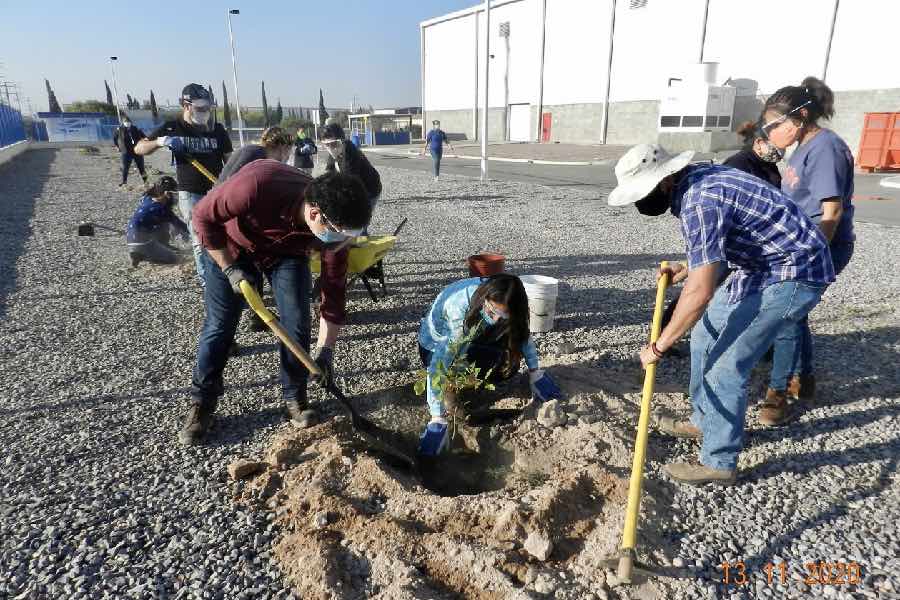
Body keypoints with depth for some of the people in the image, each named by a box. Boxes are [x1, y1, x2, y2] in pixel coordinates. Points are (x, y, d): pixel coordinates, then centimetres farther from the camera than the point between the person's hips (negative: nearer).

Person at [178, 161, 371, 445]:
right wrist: (230, 269, -23)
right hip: (230, 246, -2)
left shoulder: (334, 224, -29)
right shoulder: (257, 184, -43)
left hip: (287, 252, 2)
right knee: (219, 325, -1)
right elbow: (203, 217, -23)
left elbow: (334, 290, -18)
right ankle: (201, 403, 17)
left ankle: (294, 397, 12)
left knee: (297, 323, -8)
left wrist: (326, 349, -16)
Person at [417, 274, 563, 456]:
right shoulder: (459, 309, -40)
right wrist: (438, 420, -45)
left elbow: (522, 331, -4)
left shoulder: (498, 301, -23)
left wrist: (535, 372, -8)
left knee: (510, 362, -19)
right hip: (435, 346, -5)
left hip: (469, 342, 6)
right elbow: (439, 365, -41)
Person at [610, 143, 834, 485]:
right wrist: (688, 267, 9)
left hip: (794, 272, -10)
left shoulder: (699, 203, -29)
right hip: (762, 265, 10)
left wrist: (659, 346, -23)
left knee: (725, 364, -9)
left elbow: (700, 292, -31)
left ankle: (719, 463, 6)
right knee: (705, 334, 17)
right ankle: (705, 421, 32)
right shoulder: (694, 179, 2)